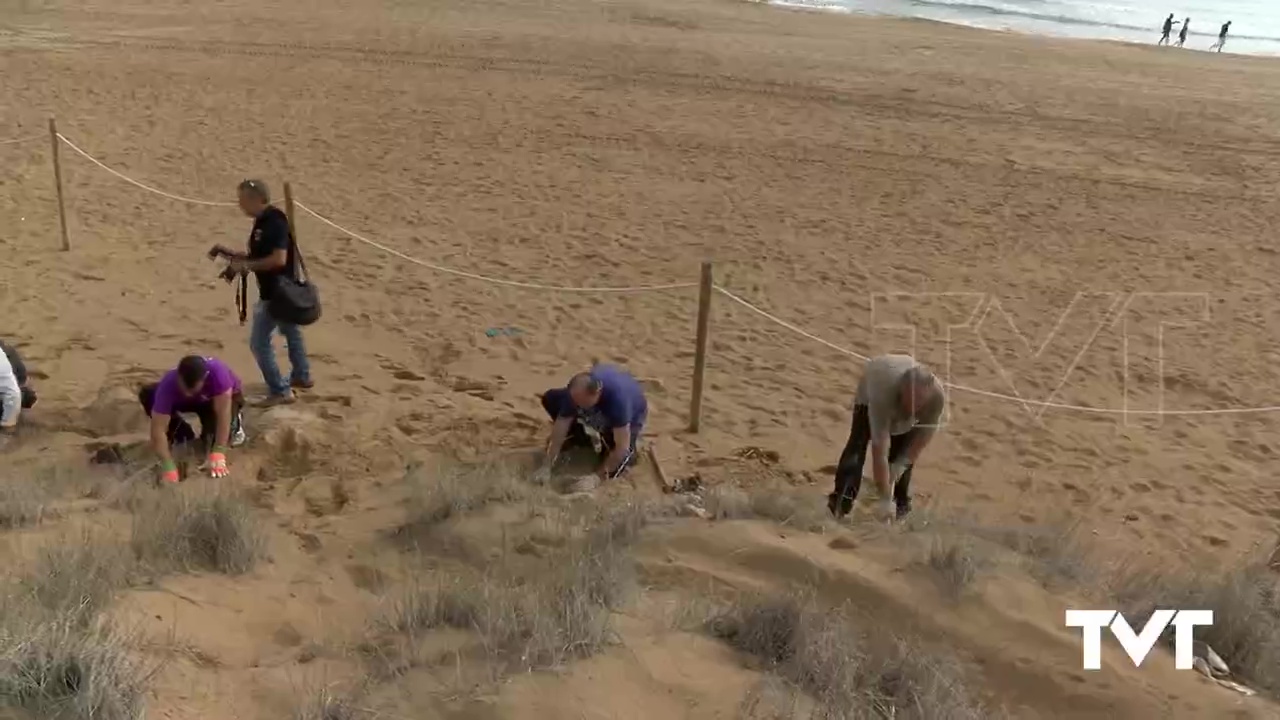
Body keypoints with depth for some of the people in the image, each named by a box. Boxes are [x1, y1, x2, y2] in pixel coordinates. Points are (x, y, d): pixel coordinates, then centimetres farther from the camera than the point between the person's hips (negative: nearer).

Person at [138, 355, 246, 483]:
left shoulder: (217, 371, -43)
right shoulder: (169, 384, -37)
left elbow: (223, 413, -42)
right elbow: (158, 429, -38)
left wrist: (218, 454, -48)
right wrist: (168, 467, -47)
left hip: (222, 400, -3)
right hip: (186, 401, 3)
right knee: (147, 395, -24)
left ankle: (233, 424, 3)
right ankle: (181, 432, -1)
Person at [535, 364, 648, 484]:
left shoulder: (618, 398, -46)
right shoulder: (575, 392, -31)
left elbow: (621, 447, -40)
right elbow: (560, 427, -24)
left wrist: (598, 476, -37)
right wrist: (546, 467, -27)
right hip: (599, 415, 5)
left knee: (611, 471, -23)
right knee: (550, 398, -13)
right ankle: (580, 440, 5)